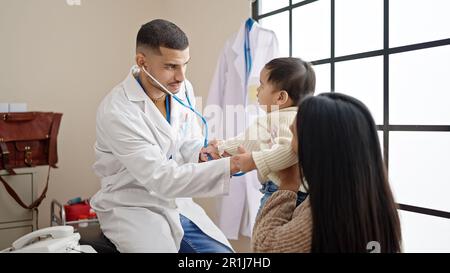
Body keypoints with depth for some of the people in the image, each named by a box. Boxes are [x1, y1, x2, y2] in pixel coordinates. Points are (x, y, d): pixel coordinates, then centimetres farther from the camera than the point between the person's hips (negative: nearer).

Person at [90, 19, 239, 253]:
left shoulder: (182, 89, -4)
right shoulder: (116, 112, -25)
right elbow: (161, 179, -29)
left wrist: (203, 152, -18)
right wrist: (233, 165, -35)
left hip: (178, 205, 6)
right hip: (133, 210, -6)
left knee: (222, 251, -2)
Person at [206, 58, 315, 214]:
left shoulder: (286, 118, -19)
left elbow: (289, 149, -36)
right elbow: (250, 139, 23)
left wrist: (255, 161, -32)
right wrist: (223, 147, 30)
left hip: (281, 191, -10)